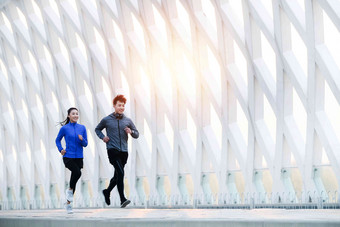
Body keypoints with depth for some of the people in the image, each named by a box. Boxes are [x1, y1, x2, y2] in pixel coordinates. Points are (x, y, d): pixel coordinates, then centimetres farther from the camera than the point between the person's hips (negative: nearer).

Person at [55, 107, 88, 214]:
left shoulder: (82, 128, 6)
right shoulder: (64, 128, -1)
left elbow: (85, 144, 8)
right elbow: (57, 140, 13)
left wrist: (82, 139, -13)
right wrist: (61, 150, -3)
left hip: (79, 157, 4)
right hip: (68, 157, -4)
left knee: (75, 175, 6)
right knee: (77, 172, -27)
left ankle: (68, 203, 18)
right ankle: (70, 190, 1)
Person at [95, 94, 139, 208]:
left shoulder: (128, 121, 10)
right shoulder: (107, 120, 4)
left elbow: (137, 134, 15)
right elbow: (97, 129, 20)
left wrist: (131, 132, -7)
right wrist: (102, 137, 1)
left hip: (124, 151, 4)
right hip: (112, 150, -4)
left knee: (117, 175, 14)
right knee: (120, 173, -19)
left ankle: (107, 191, 40)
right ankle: (122, 199, -21)